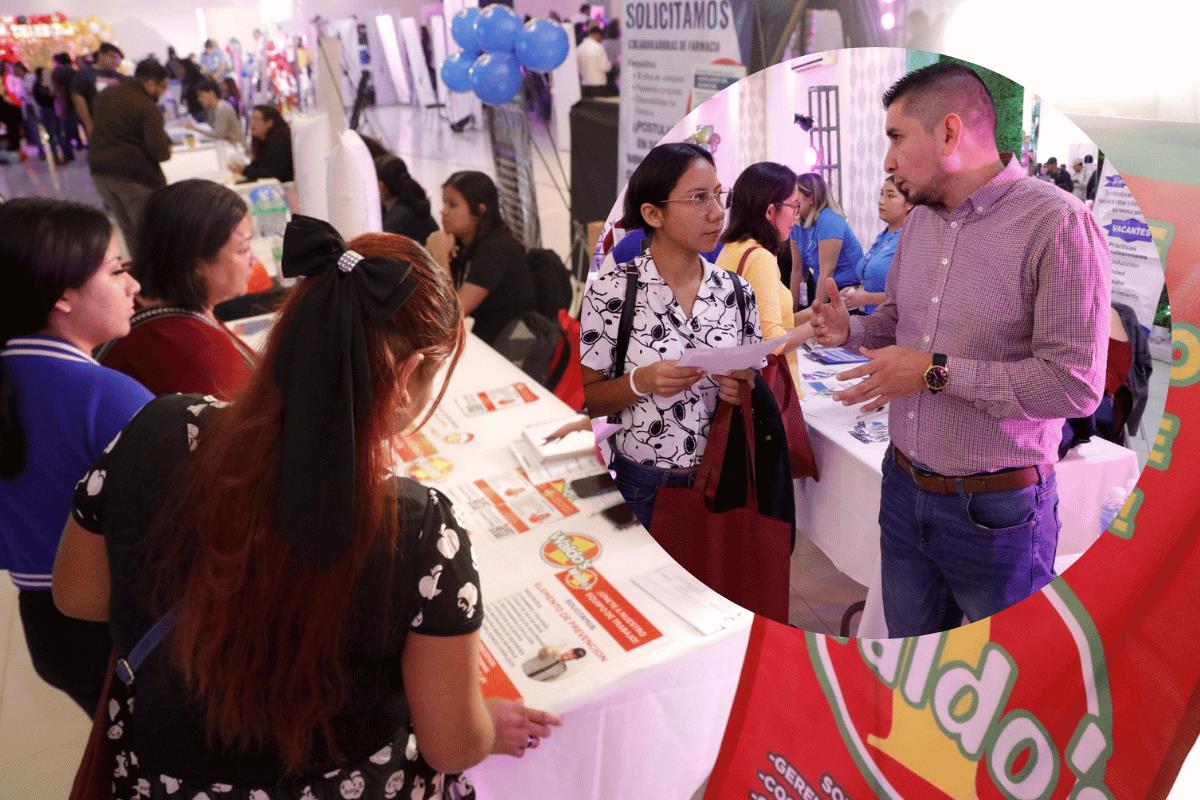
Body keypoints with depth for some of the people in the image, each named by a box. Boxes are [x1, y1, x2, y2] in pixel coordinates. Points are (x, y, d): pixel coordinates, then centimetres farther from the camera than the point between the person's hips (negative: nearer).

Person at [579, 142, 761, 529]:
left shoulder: (737, 291, -1)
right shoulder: (610, 292, -12)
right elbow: (583, 399, -7)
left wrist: (745, 390, -13)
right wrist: (640, 383, -23)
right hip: (643, 487, -3)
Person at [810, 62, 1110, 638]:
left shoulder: (1058, 224, -17)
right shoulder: (919, 219, 7)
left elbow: (1076, 385, -22)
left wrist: (936, 372, -21)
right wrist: (849, 330, -1)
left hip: (996, 509, -6)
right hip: (903, 486, 6)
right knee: (909, 645, 20)